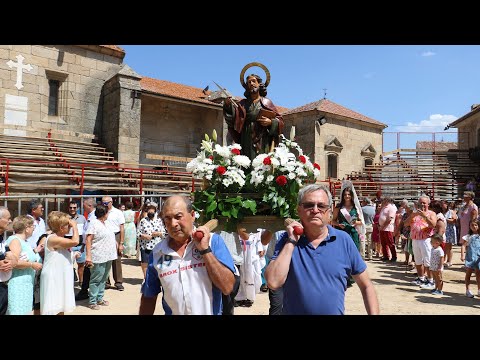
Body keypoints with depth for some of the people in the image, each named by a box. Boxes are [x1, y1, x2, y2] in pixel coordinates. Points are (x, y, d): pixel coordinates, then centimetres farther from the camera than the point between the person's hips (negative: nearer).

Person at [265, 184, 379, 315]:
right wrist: (292, 242, -22)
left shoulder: (344, 240, -7)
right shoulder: (288, 240, -9)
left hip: (336, 311, 1)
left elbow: (366, 286, -1)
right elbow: (273, 283, -22)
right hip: (293, 311, 0)